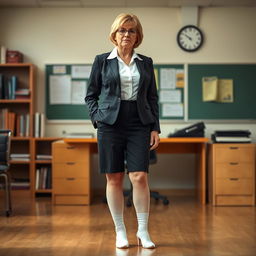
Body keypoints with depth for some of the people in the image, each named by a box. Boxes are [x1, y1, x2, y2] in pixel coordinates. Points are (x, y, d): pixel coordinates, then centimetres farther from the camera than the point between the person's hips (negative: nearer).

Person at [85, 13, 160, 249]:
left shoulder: (146, 63, 11)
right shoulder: (102, 61, 6)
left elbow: (153, 98, 12)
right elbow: (91, 95, 10)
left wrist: (155, 128, 5)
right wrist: (97, 119, -4)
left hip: (139, 125, 1)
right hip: (111, 124, -1)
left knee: (140, 177, -7)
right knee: (114, 178, 2)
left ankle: (143, 230, 5)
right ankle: (120, 231, 14)